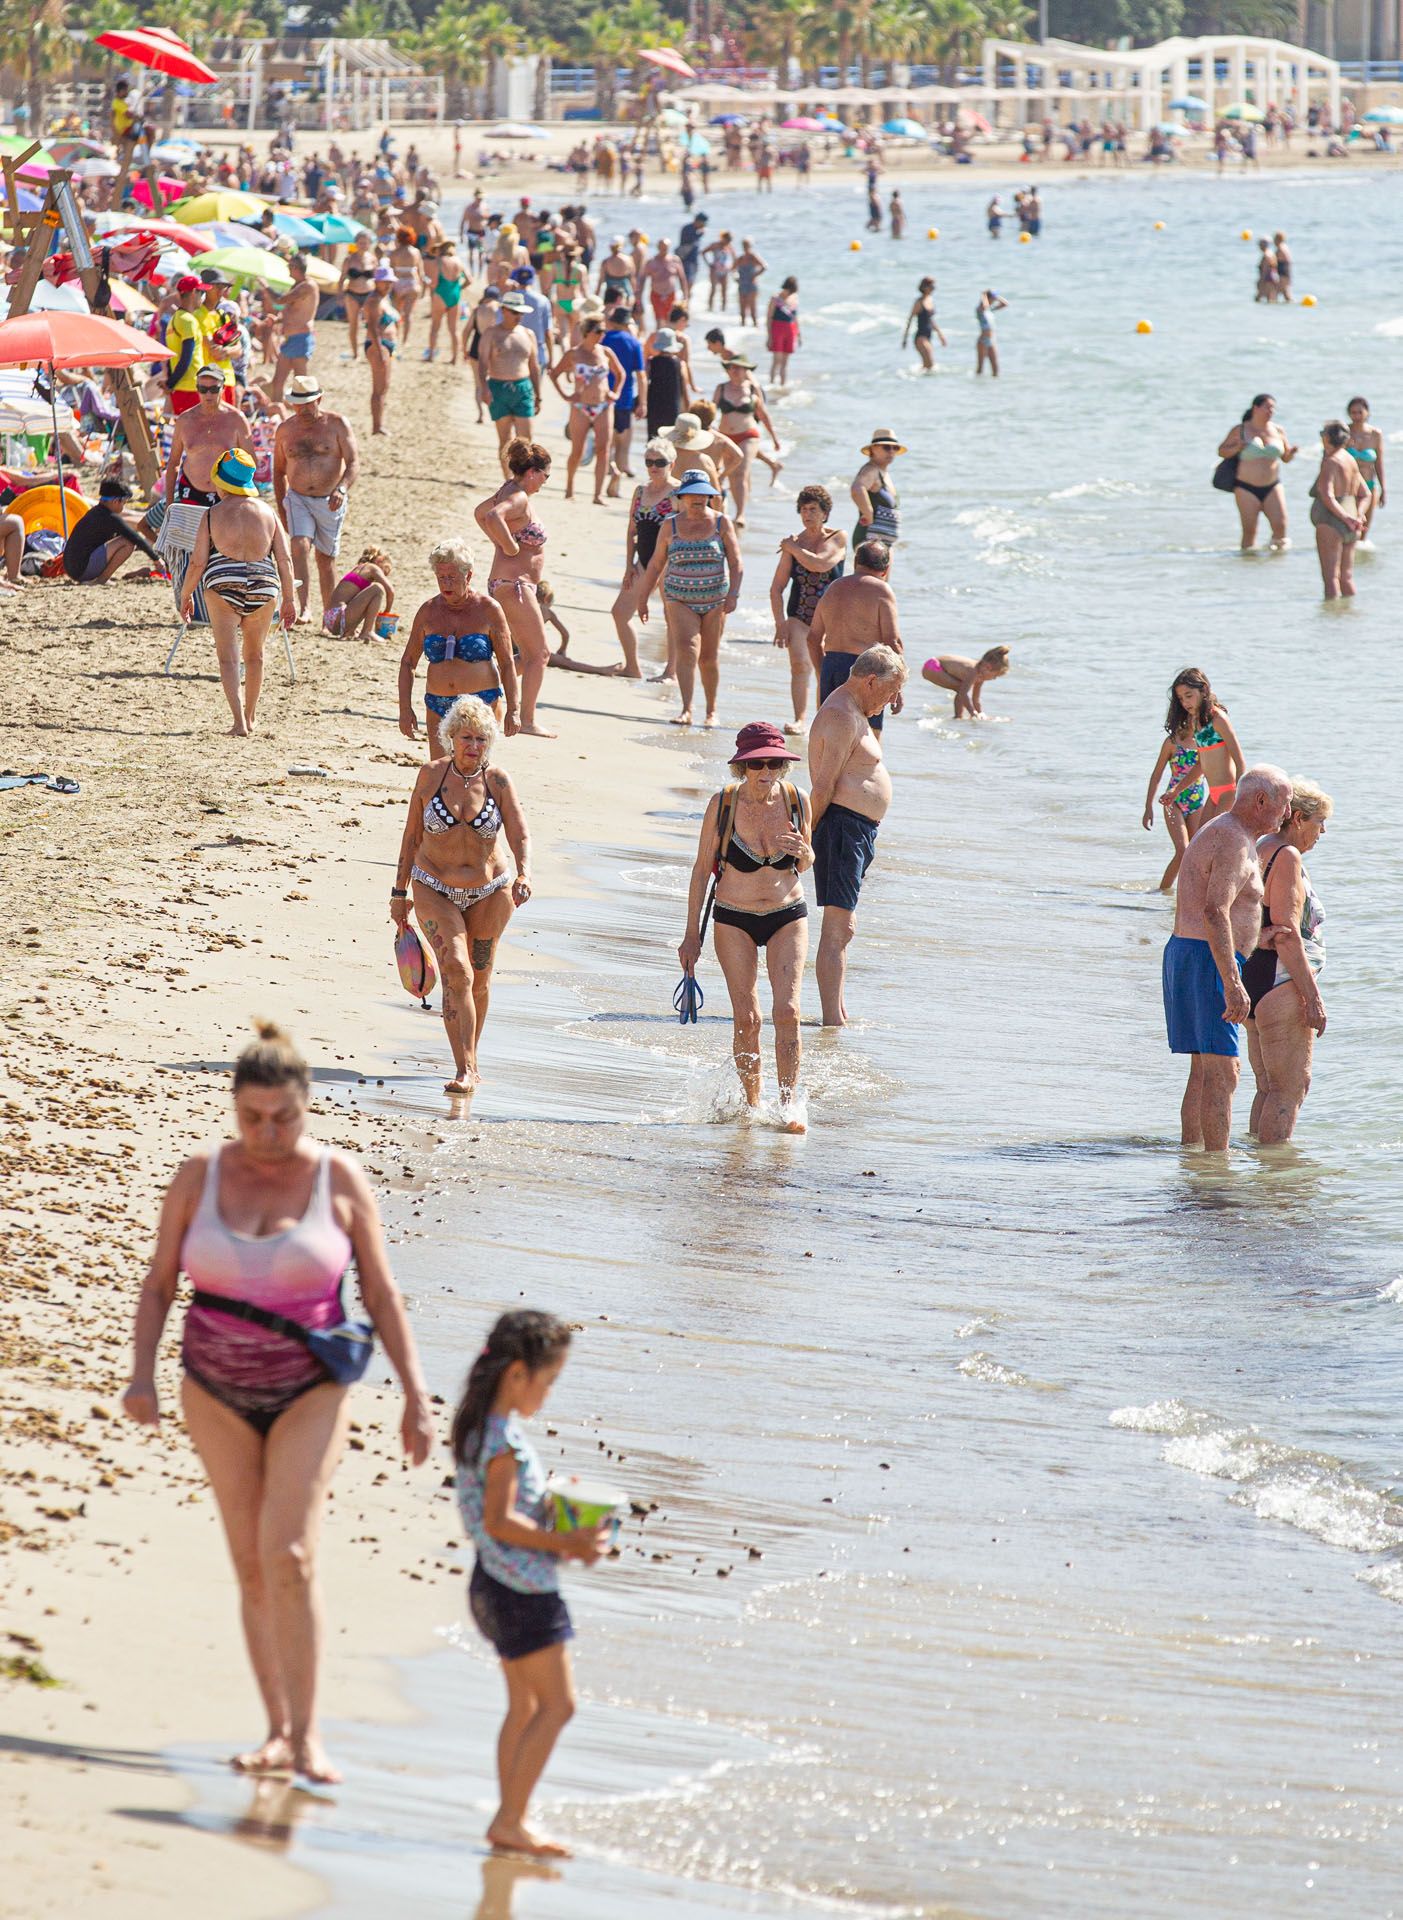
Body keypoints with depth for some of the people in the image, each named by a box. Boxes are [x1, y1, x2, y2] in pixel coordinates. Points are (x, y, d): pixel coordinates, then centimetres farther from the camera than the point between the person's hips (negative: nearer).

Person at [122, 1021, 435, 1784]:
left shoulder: (339, 1179, -6)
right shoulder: (199, 1176, -3)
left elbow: (381, 1294, 0)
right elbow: (158, 1284, 3)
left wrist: (416, 1397, -2)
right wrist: (141, 1375, -11)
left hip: (310, 1392, -3)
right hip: (218, 1393, 3)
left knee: (289, 1556, -16)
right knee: (251, 1567, 6)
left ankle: (306, 1733, -9)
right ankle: (277, 1730, 13)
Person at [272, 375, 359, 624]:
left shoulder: (337, 424, -2)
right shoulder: (285, 430, 7)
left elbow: (354, 462, -9)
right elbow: (279, 471, 17)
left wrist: (342, 489, -27)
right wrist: (281, 508, 14)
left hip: (330, 502, -1)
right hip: (298, 499, 1)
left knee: (325, 558, 7)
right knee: (300, 546, -21)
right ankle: (302, 608, -28)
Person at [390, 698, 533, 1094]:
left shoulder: (498, 781, -8)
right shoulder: (432, 774, -7)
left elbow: (520, 835, -14)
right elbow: (412, 835, 1)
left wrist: (523, 875, -34)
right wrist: (401, 891, 4)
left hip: (490, 894, 1)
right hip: (435, 890, -1)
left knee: (479, 982, 12)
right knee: (456, 973, -19)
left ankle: (470, 1059, 33)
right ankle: (465, 1069, -21)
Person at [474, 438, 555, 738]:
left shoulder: (510, 490, 12)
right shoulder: (519, 498, -18)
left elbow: (480, 513, 29)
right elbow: (493, 516, -38)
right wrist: (510, 547, -24)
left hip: (508, 586, 10)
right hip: (514, 586, -10)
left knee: (531, 653, 15)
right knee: (538, 653, -5)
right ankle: (527, 721, -5)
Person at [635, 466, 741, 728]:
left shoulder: (721, 523, 1)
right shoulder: (671, 526, 4)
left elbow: (735, 562, -3)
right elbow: (656, 564, 10)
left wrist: (733, 594, -15)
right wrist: (643, 598, 10)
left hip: (714, 601, 0)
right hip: (680, 600, 0)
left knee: (709, 657, 7)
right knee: (687, 649, -18)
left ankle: (711, 711, 23)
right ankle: (686, 711, -25)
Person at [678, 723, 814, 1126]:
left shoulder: (796, 801, -7)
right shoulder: (722, 804, -12)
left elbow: (804, 865, 8)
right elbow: (702, 869, -3)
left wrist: (802, 852, -18)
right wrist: (692, 934, -1)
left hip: (787, 916, 1)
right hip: (734, 920, -1)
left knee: (787, 1011, -13)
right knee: (746, 1017, -5)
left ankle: (789, 1103, -7)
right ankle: (751, 1104, 12)